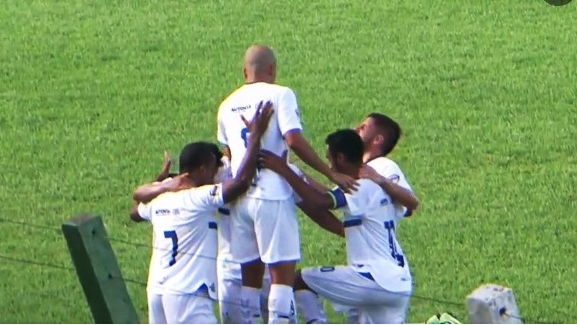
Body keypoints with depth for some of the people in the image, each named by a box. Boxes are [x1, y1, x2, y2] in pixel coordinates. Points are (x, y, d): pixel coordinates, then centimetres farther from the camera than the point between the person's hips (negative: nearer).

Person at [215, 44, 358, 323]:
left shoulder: (227, 105, 15)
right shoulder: (279, 95, -4)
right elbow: (294, 140, -15)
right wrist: (331, 174, -13)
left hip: (239, 197, 6)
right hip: (272, 195, -6)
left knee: (250, 274, 12)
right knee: (283, 272, -5)